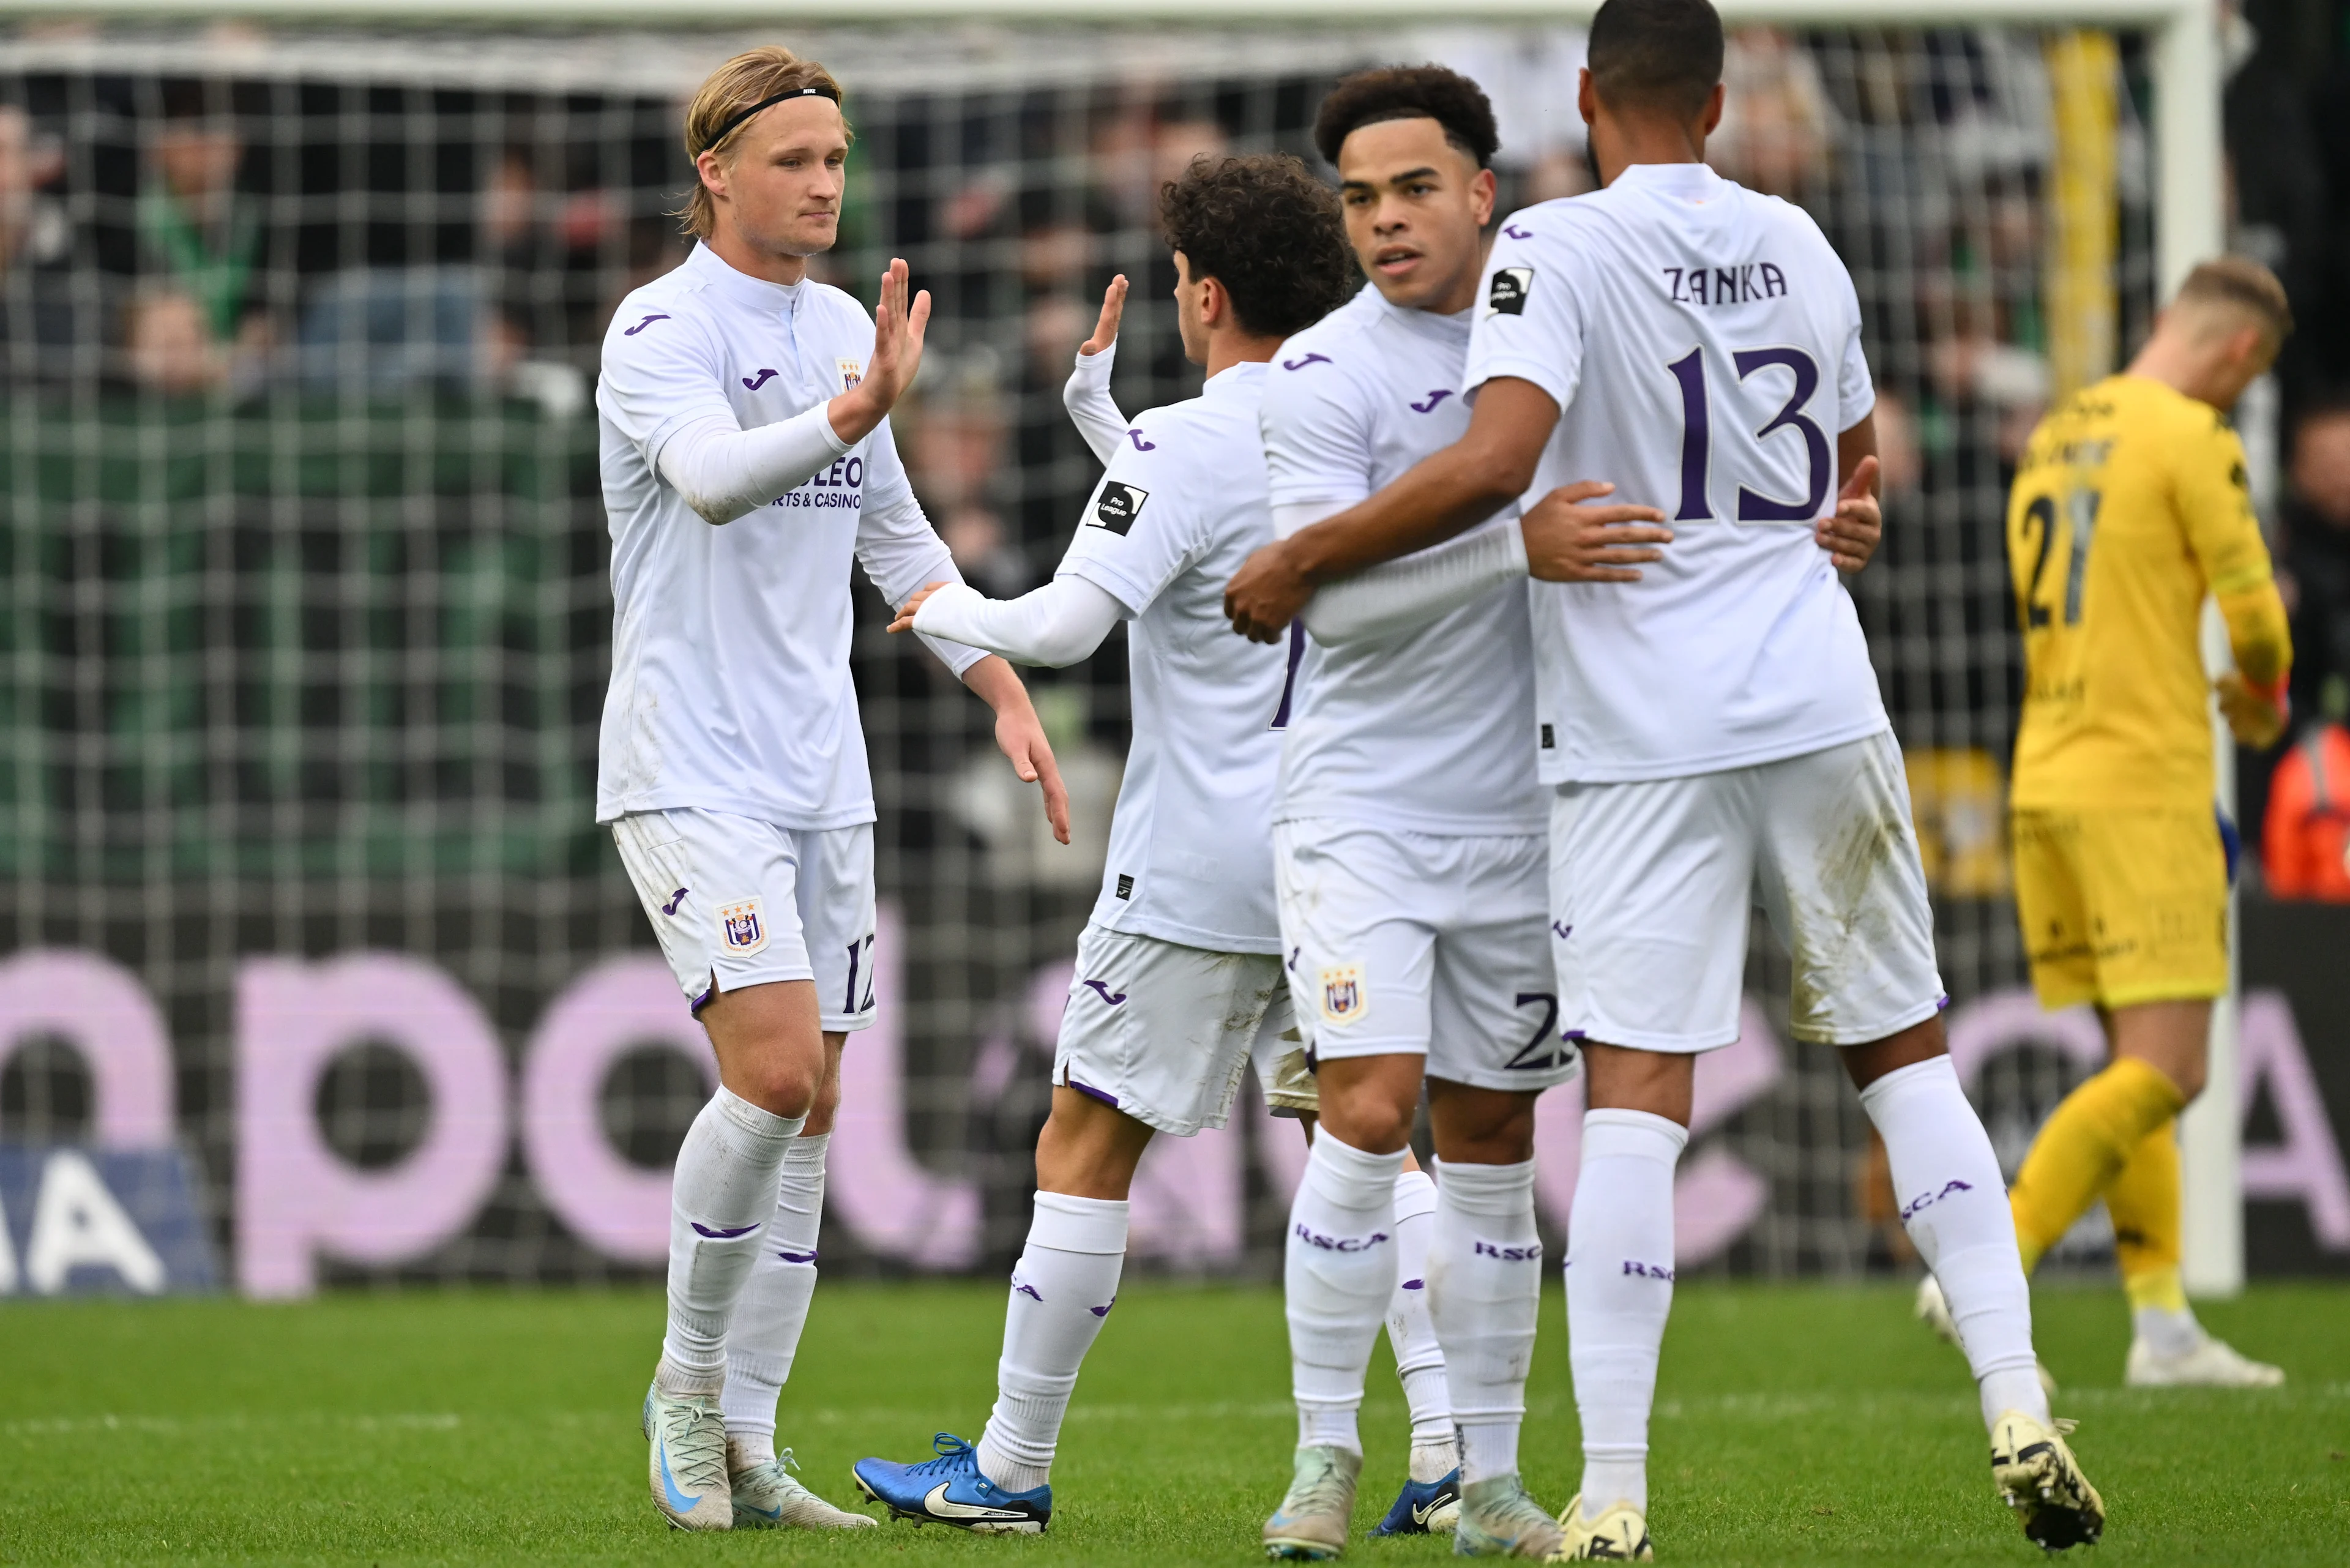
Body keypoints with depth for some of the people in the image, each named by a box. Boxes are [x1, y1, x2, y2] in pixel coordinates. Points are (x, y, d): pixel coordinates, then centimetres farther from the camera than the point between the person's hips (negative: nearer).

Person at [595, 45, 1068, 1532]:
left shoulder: (841, 327, 13)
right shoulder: (662, 330, -10)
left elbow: (896, 535, 23)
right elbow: (710, 477, -31)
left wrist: (1004, 690, 18)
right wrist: (850, 416, -47)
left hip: (820, 777, 7)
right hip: (691, 770, -7)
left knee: (812, 1105, 4)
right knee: (776, 1067, -19)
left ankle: (741, 1445, 10)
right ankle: (687, 1385, 0)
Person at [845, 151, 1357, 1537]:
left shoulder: (1182, 447, -13)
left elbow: (1067, 626, -19)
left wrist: (952, 608, 0)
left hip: (1201, 868, -6)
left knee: (1086, 1149, 4)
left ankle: (1011, 1469, 7)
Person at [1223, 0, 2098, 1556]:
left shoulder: (1555, 249, -6)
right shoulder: (1798, 244, 11)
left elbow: (1492, 462, -20)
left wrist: (1300, 560, -10)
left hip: (1639, 729, -4)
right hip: (1819, 704, 4)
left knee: (1636, 1092, -6)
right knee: (1904, 1049, 14)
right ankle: (2017, 1399, 2)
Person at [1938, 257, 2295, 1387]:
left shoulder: (2053, 437, 15)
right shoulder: (2188, 438, -10)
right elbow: (2254, 617, -11)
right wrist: (2263, 698, 12)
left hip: (2047, 776, 9)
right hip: (2144, 785, -9)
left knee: (2141, 1062, 11)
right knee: (2163, 1071, -8)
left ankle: (2162, 1323, 8)